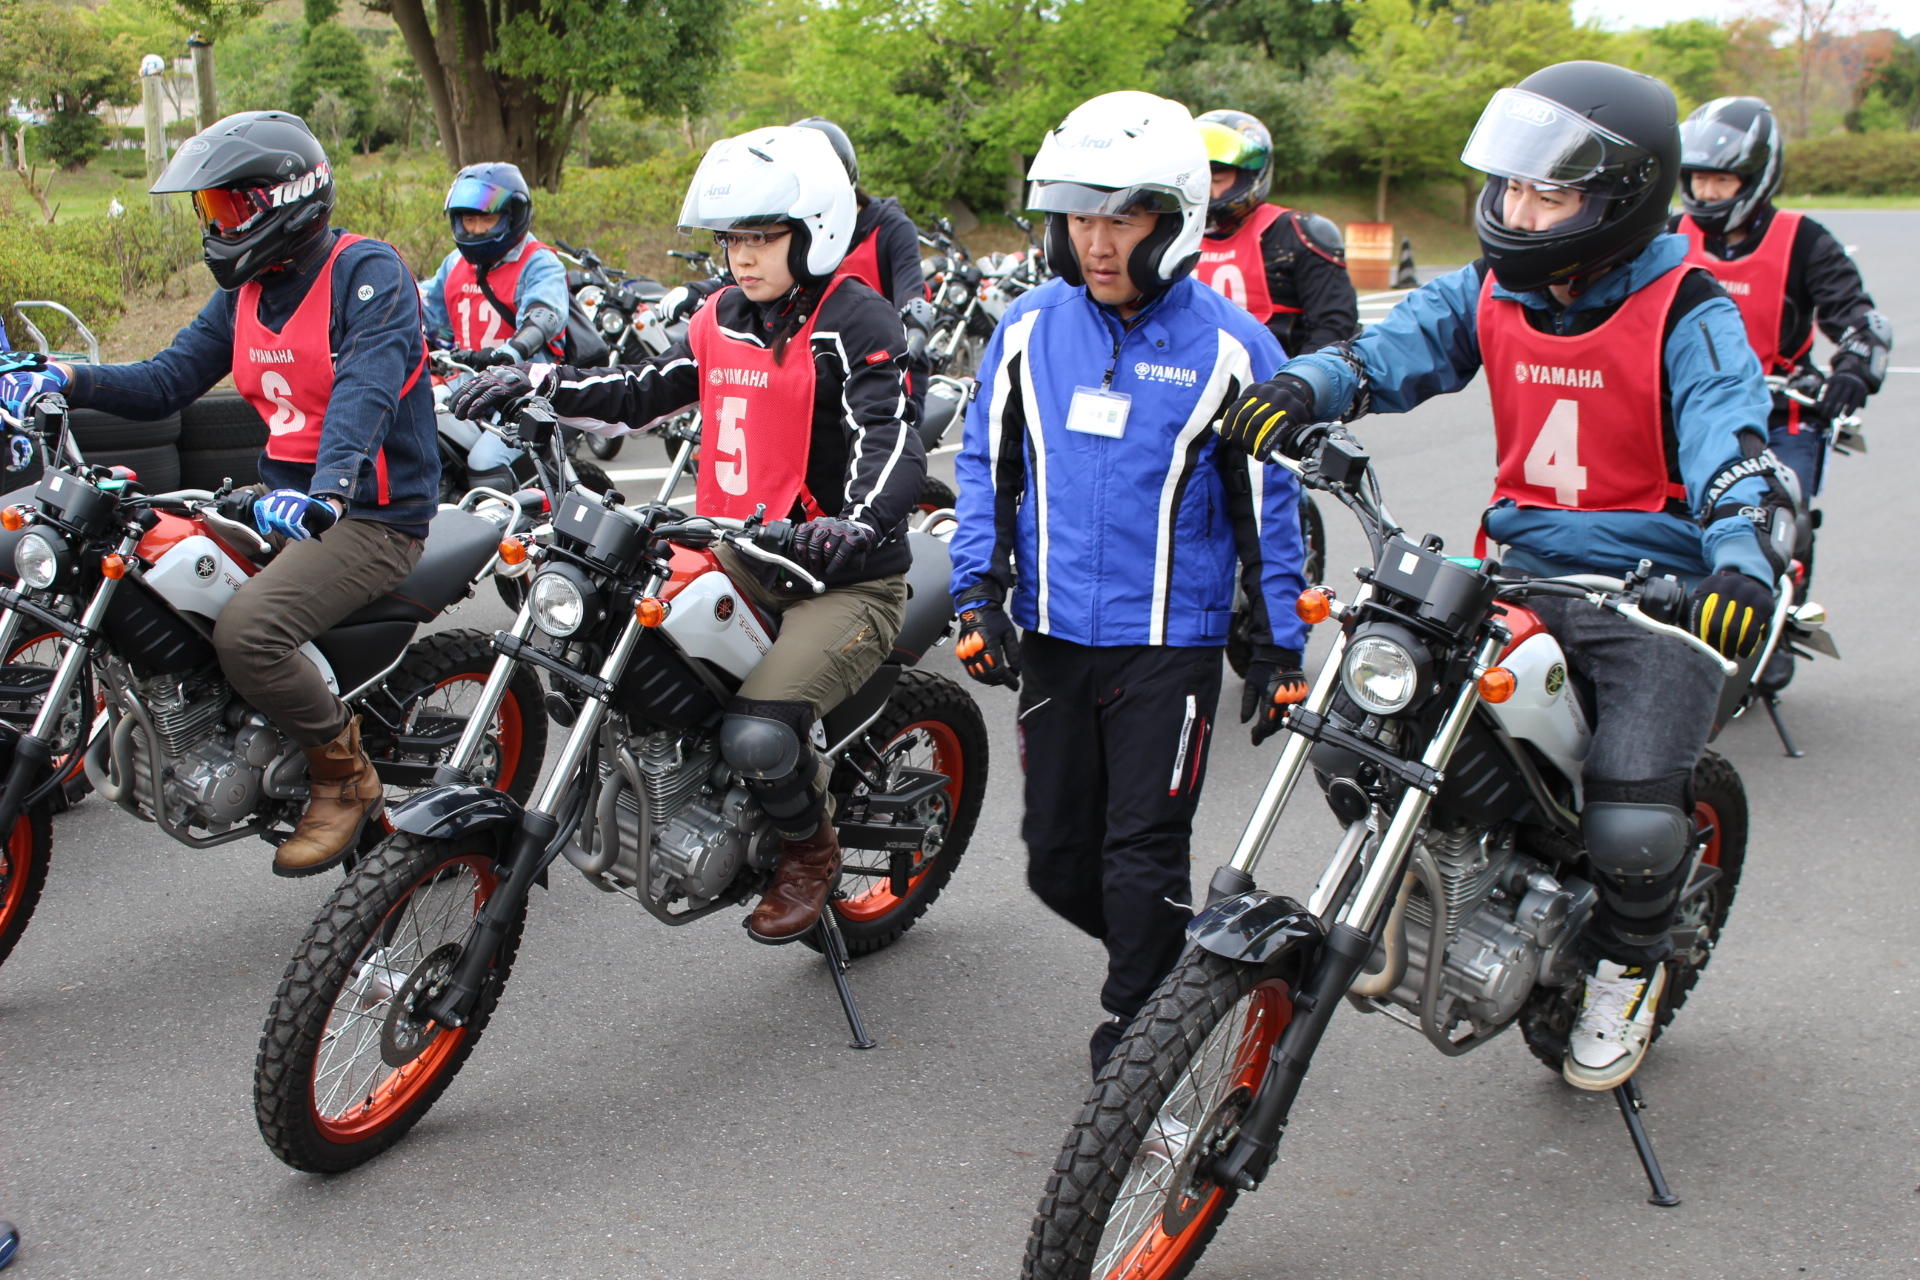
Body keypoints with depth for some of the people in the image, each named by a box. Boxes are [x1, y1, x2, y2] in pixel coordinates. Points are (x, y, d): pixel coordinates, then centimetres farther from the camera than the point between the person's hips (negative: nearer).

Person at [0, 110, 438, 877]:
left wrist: (325, 491, -46)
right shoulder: (245, 291, 13)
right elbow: (167, 383, 11)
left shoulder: (368, 272, -13)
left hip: (374, 516, -9)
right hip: (285, 501, 9)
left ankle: (345, 775, -6)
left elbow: (365, 390, -29)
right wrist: (63, 380, -7)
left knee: (245, 630, -29)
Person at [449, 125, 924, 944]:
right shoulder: (724, 319, 12)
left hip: (847, 577, -8)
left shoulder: (852, 321, -12)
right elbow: (646, 390, 17)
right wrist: (538, 382, 2)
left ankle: (810, 848, 6)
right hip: (743, 560, 8)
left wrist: (852, 525, -46)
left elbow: (890, 446, -25)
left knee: (757, 735, -26)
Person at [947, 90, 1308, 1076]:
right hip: (1050, 634, 4)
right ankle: (1167, 961, 36)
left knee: (1142, 855, -2)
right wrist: (977, 595, 2)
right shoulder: (1030, 326, 3)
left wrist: (1280, 651, 0)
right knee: (1057, 857, 10)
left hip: (1169, 641, -4)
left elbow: (1268, 506, 0)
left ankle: (1134, 1033, 16)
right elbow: (987, 464, 11)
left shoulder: (1228, 346, -6)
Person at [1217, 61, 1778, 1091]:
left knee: (1631, 825, -20)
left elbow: (1729, 438, -23)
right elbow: (1394, 349, -9)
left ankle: (1627, 966, 16)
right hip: (1521, 570, 5)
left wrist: (1738, 559, -43)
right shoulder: (1488, 295, 5)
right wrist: (1303, 386, -33)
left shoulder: (1685, 316, -9)